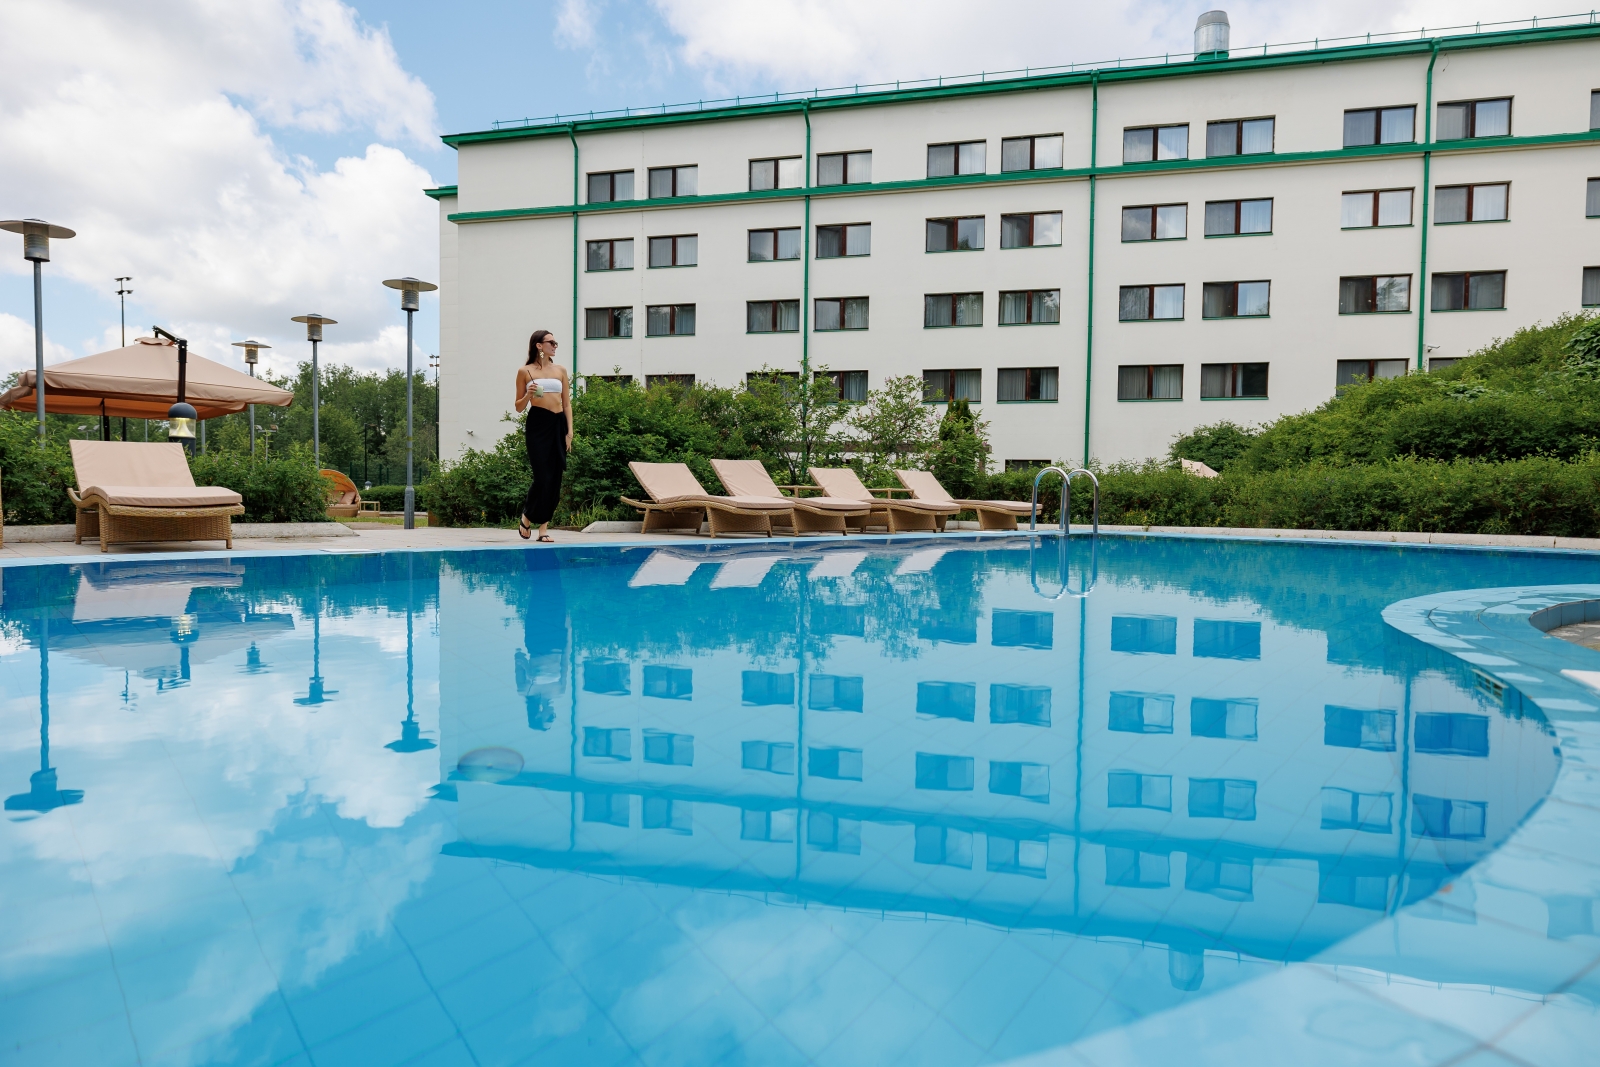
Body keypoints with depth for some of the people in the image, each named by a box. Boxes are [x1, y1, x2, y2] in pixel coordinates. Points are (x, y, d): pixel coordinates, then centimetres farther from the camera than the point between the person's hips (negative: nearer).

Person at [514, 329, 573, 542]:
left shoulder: (560, 371, 13)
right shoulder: (525, 371, 4)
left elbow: (567, 404, 12)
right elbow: (519, 407, 7)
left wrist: (570, 431, 2)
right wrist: (528, 395, -14)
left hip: (558, 424, 4)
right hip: (537, 424, -4)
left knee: (555, 478, 1)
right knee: (542, 476, -10)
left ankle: (544, 527, 8)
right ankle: (526, 519, 13)